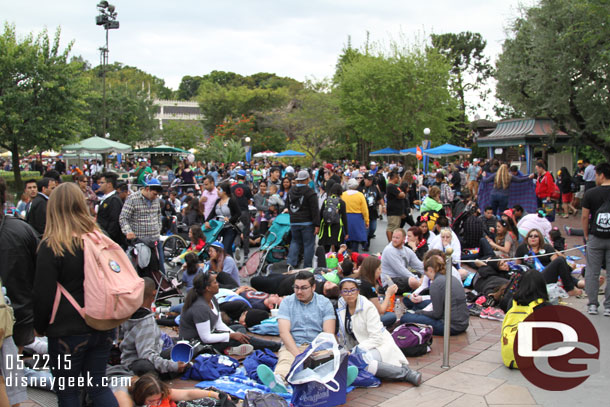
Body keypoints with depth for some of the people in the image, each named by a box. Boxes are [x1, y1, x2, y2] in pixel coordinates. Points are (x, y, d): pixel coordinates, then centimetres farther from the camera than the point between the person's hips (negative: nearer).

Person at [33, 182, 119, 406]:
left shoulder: (51, 246, -14)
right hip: (103, 328, 5)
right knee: (98, 385, 18)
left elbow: (43, 296, -12)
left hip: (67, 332, -5)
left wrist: (39, 326, 5)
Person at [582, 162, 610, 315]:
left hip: (595, 238, -1)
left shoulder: (590, 193, -7)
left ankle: (592, 304, 13)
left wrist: (586, 235, 8)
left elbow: (585, 217, -4)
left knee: (592, 272, 9)